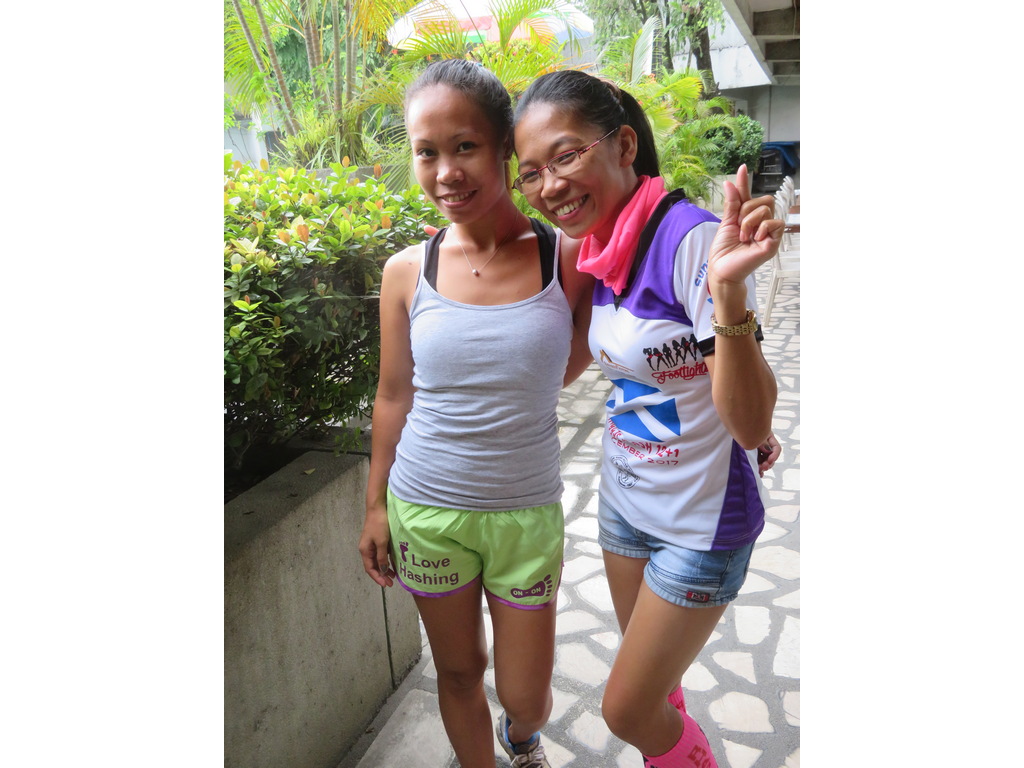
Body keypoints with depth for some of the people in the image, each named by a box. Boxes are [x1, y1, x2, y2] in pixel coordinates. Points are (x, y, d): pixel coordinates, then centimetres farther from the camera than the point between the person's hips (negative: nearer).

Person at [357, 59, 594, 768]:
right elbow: (394, 396, 4)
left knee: (527, 698, 14)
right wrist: (375, 505, 8)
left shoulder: (569, 259, -9)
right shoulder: (407, 272, -6)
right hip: (425, 510, 1)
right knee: (459, 673, 18)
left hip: (528, 513, 0)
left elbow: (564, 370, 4)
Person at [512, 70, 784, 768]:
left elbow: (750, 426, -29)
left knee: (629, 710, 9)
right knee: (652, 680, 26)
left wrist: (728, 289, -41)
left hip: (699, 522, -7)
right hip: (625, 497, 7)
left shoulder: (691, 239, -26)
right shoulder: (600, 246, -3)